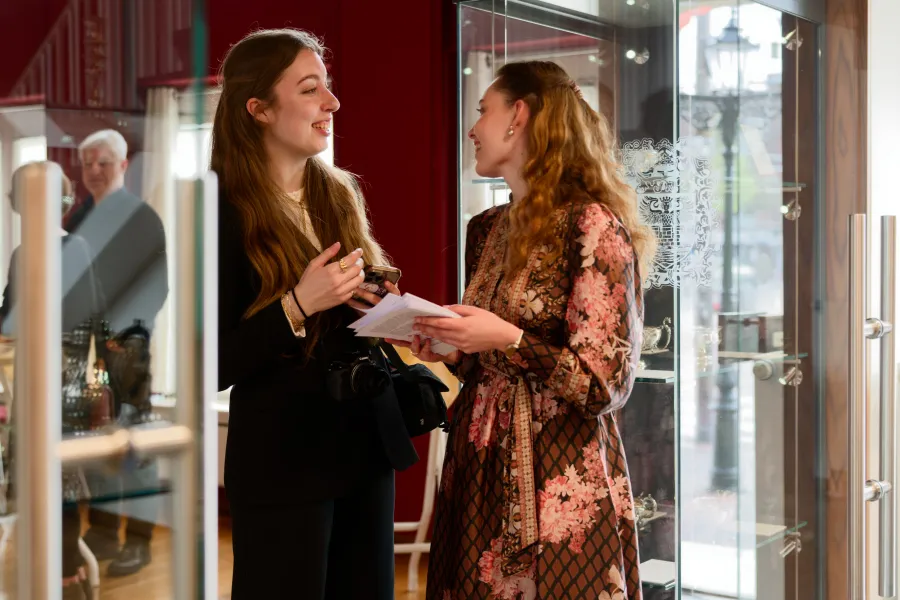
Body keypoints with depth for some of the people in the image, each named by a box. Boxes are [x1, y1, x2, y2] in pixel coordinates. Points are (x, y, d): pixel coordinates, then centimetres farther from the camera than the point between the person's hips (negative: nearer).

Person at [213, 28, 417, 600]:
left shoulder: (341, 195, 7)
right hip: (281, 461, -6)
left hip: (369, 443, 6)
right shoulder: (226, 214, -12)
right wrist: (297, 305, -23)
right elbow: (213, 369, -12)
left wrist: (379, 304, -4)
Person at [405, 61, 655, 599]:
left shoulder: (591, 224, -11)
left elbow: (605, 382, -14)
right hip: (480, 472, 7)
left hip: (559, 485, -6)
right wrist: (450, 349, -1)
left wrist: (508, 340, -22)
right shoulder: (487, 230, 10)